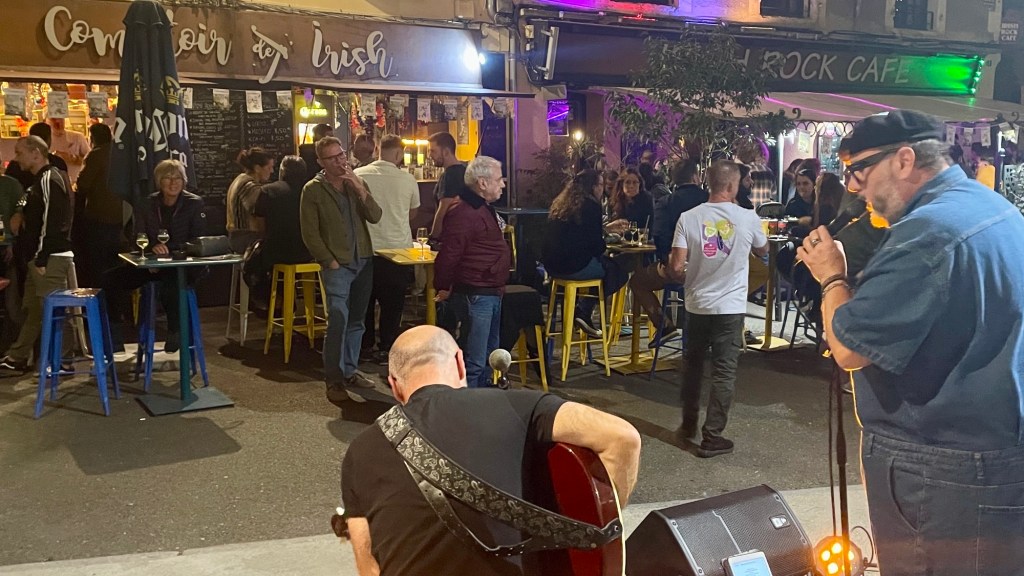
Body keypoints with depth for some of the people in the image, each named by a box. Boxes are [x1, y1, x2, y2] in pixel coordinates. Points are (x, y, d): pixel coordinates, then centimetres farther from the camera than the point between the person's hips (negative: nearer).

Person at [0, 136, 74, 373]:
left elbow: (50, 222, -20)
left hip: (51, 258, -10)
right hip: (40, 257, 10)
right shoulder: (43, 179, 17)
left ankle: (60, 359, 2)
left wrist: (42, 258, -20)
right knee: (32, 308, 15)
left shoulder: (49, 179, -14)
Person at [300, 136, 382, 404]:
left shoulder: (357, 184, 10)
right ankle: (334, 381, -10)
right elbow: (310, 234, -6)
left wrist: (361, 190, -15)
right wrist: (330, 262, -11)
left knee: (356, 321, 11)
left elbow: (375, 217, -2)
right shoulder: (313, 190, -4)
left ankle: (350, 371, 24)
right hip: (337, 265, -5)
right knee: (338, 320, -15)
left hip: (363, 261, 5)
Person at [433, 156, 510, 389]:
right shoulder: (463, 213, -19)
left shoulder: (484, 209, 16)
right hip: (474, 296, -11)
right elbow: (448, 254, -22)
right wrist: (443, 288, -14)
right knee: (474, 361, -8)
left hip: (491, 293, 11)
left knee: (489, 354, 21)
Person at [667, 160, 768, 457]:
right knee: (724, 372, 5)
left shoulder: (689, 218, -9)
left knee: (693, 365, 18)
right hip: (731, 306, -2)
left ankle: (688, 425, 30)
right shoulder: (748, 218, -8)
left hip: (697, 304, 2)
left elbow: (676, 268, -11)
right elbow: (763, 251, 13)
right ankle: (711, 437, 6)